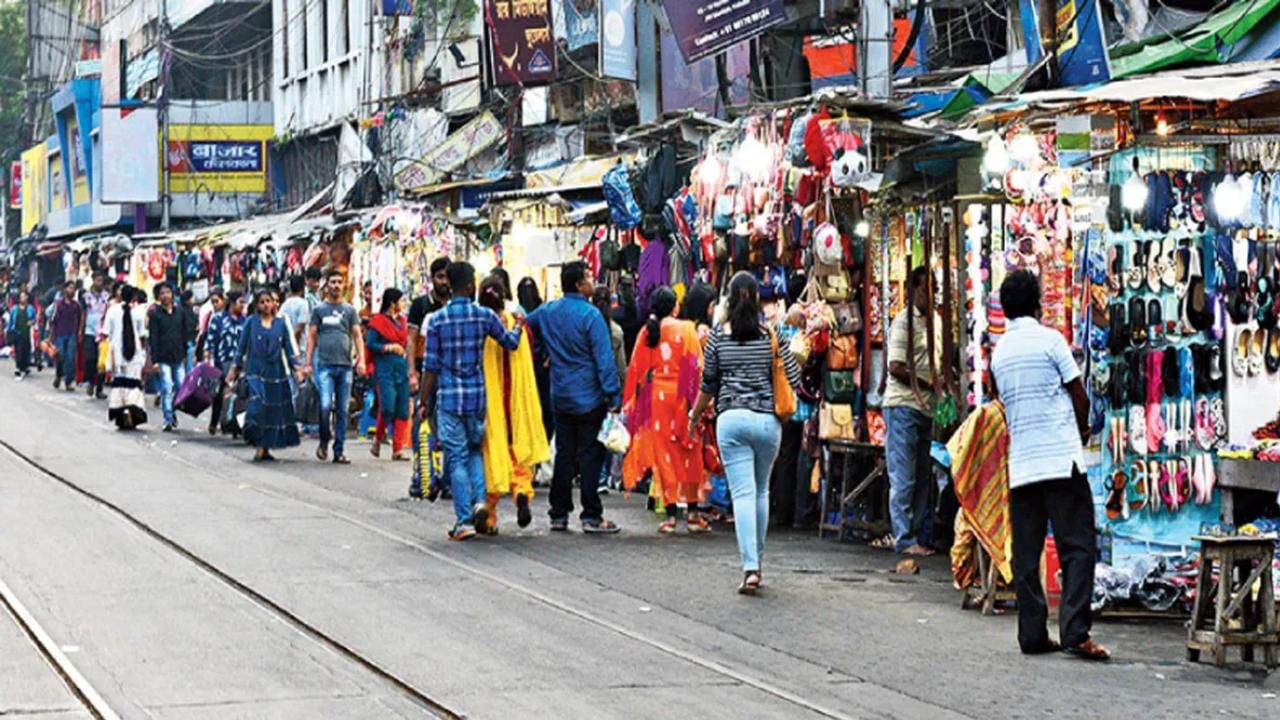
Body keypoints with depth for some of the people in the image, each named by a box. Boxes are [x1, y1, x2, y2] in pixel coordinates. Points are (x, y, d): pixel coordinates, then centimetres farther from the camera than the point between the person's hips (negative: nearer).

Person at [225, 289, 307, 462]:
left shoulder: (280, 324, 9)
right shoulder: (251, 322, 3)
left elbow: (288, 348, 9)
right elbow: (242, 346, 5)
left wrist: (297, 367, -1)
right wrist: (234, 368, 1)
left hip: (276, 373, 3)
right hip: (256, 371, -3)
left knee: (274, 411, 2)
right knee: (257, 403, -19)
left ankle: (265, 448, 9)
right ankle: (259, 445, -18)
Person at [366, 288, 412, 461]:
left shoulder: (401, 320, 16)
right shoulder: (378, 320, -3)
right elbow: (370, 344, -7)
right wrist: (389, 347, -14)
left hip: (401, 368, 6)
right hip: (385, 368, -6)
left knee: (402, 411, 1)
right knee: (388, 407, -15)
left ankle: (398, 449, 3)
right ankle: (378, 439, 8)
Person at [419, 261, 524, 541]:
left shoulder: (437, 320, -4)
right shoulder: (484, 315, -3)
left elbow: (431, 366, -3)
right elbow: (510, 342, 11)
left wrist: (424, 402, 4)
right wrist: (518, 326, 33)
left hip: (449, 396, -1)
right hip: (477, 394, 1)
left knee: (457, 457, 2)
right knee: (474, 449, 21)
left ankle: (464, 520, -2)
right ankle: (479, 499, -1)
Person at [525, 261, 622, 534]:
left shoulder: (547, 311, 5)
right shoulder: (590, 315, -14)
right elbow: (604, 359, -16)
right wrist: (613, 396, -14)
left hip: (560, 397, 6)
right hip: (590, 398, -6)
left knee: (564, 455, 12)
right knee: (590, 456, -1)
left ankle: (559, 514, 13)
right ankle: (591, 516, 0)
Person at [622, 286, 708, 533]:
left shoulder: (646, 332, 1)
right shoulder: (686, 330, -5)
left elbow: (636, 369, 4)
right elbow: (696, 365, -7)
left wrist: (633, 400, 13)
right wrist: (696, 400, -1)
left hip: (655, 397, 2)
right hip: (681, 395, -2)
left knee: (663, 454, 5)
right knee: (689, 454, 8)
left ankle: (671, 513, 3)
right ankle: (693, 512, 8)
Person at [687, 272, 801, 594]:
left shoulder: (718, 336, 1)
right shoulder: (772, 336, 1)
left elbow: (708, 384, 6)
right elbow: (794, 379, 1)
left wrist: (695, 417, 21)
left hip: (731, 419, -1)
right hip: (768, 420, 1)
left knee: (742, 493, -4)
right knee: (761, 491, 17)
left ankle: (750, 568, -15)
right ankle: (756, 561, 25)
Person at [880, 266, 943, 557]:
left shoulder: (929, 322, 16)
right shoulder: (904, 322, -9)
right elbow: (896, 367, -17)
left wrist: (939, 382, 4)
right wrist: (930, 383, -12)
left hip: (923, 408, 9)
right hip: (902, 405, -8)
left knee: (922, 478, 10)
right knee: (904, 478, -6)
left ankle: (915, 535, 16)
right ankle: (905, 539, -3)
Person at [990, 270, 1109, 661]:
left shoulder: (999, 352, 11)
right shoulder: (1049, 339, -5)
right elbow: (1079, 396, -3)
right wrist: (1082, 431, 17)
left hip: (1021, 463, 5)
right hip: (1061, 458, -5)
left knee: (1026, 552, 6)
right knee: (1076, 546, -4)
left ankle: (1032, 633, 6)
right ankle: (1075, 632, -12)